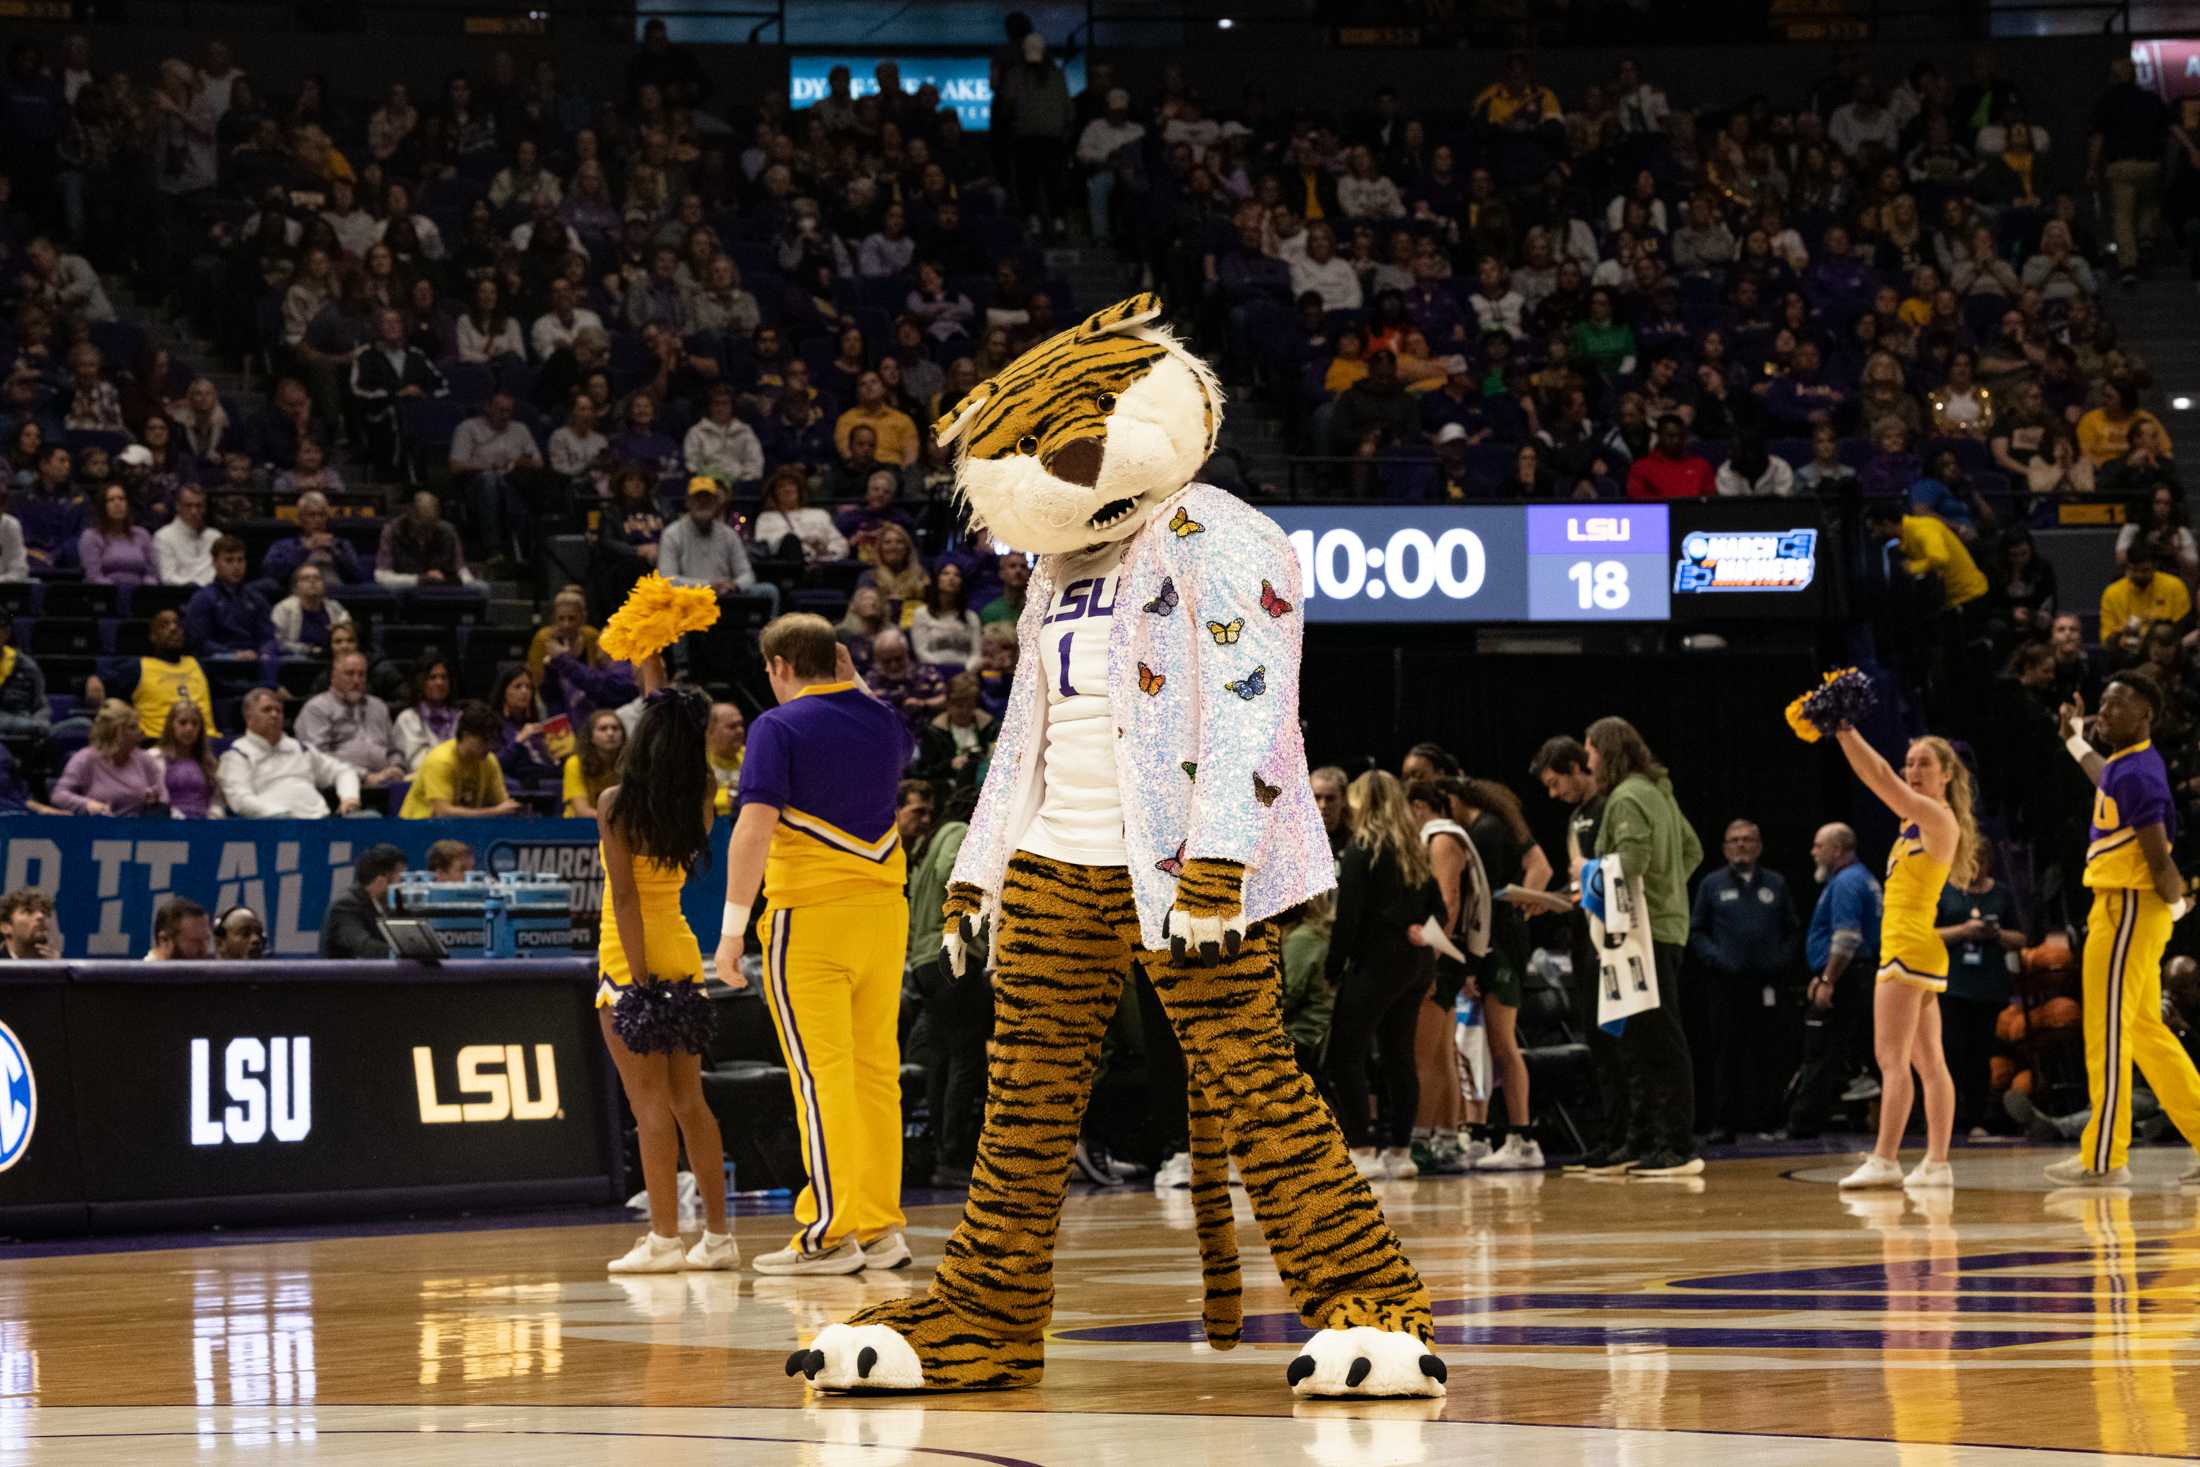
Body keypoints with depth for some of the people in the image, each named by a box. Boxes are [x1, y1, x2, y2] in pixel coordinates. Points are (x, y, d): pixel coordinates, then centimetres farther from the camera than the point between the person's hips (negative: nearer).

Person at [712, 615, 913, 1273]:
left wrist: (733, 925, -14)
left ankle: (829, 1234, -7)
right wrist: (854, 681, 26)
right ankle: (880, 1229, 10)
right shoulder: (882, 720, 11)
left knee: (821, 1073, -5)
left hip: (810, 914, -6)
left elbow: (755, 827, -15)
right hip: (885, 910, 6)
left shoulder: (779, 727, -7)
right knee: (876, 1069, 9)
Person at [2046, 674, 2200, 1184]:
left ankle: (2102, 1160, -3)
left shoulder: (2136, 774, -17)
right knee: (2146, 1033, 12)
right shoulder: (2126, 766, 13)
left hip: (2126, 911, -10)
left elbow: (2159, 858, -21)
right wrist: (2076, 742, 50)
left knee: (2107, 1034, -6)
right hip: (2118, 907, 10)